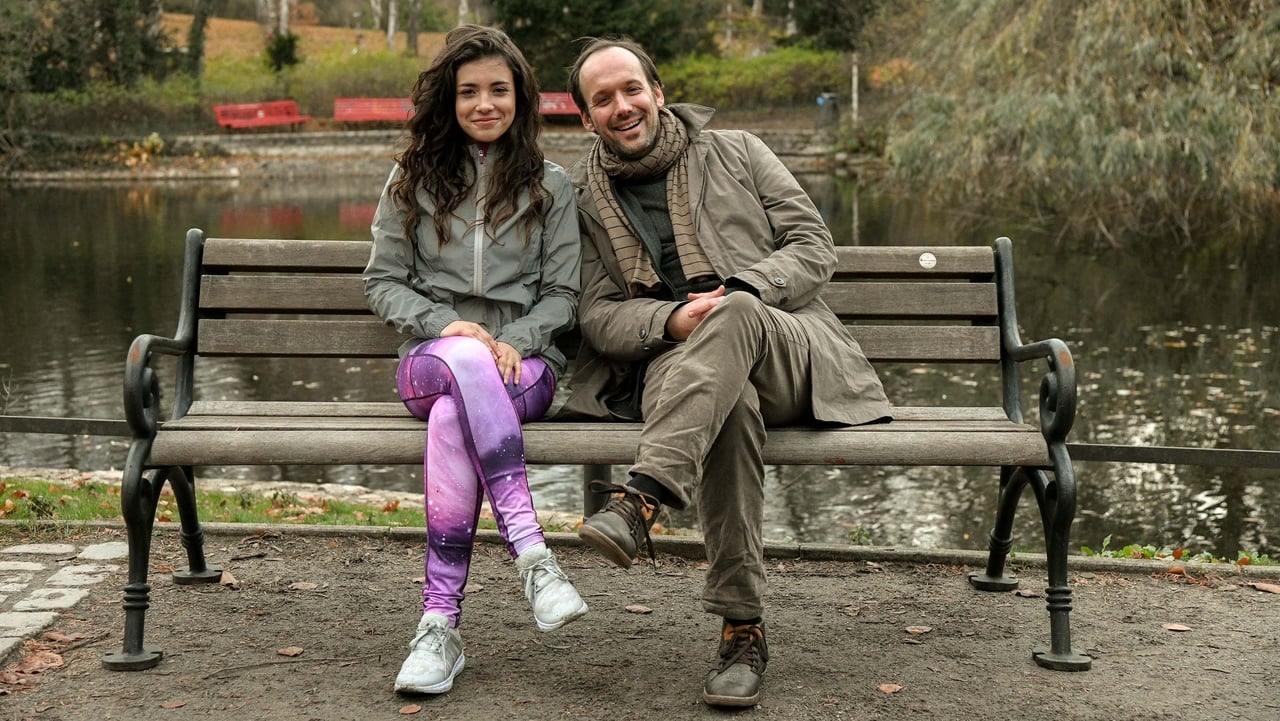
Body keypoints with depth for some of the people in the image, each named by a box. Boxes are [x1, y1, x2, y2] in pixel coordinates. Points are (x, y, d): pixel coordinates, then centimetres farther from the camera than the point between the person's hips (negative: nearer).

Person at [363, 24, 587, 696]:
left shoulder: (550, 185, 11)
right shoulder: (412, 179, 13)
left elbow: (563, 295, 8)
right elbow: (382, 282, 10)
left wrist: (511, 342, -13)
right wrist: (446, 326, -9)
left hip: (524, 362, 0)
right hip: (431, 358, 0)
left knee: (452, 417, -37)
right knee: (466, 363, -40)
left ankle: (440, 623, -37)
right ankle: (531, 554, -46)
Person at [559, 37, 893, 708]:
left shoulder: (735, 152, 15)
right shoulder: (584, 200, 16)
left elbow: (814, 247, 7)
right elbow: (597, 314, 7)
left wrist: (739, 291, -12)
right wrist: (671, 320, -16)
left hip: (795, 355, 0)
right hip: (672, 370, 0)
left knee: (733, 315, -37)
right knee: (732, 404, -39)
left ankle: (640, 500, -49)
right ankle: (742, 628, -37)